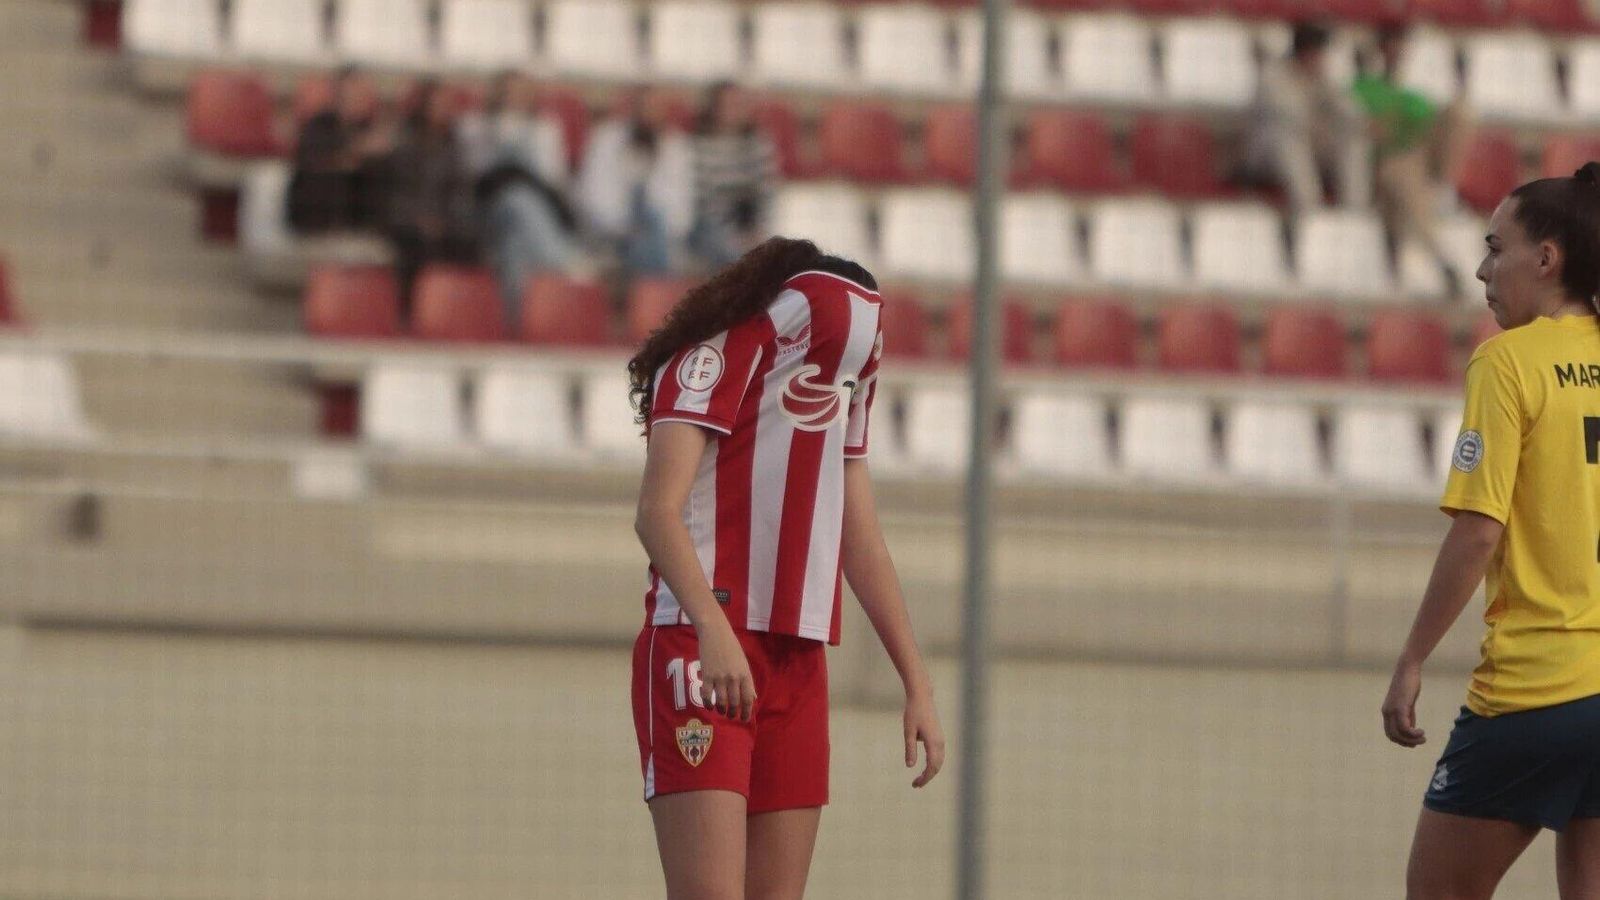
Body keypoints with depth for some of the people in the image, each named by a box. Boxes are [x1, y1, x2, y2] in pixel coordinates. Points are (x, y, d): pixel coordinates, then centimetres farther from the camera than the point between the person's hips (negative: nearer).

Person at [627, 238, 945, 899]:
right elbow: (658, 513, -17)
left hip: (799, 668, 7)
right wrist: (715, 633, -31)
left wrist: (917, 686, 21)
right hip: (701, 657, -7)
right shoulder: (716, 358, -5)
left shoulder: (843, 384, 18)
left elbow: (862, 545, 25)